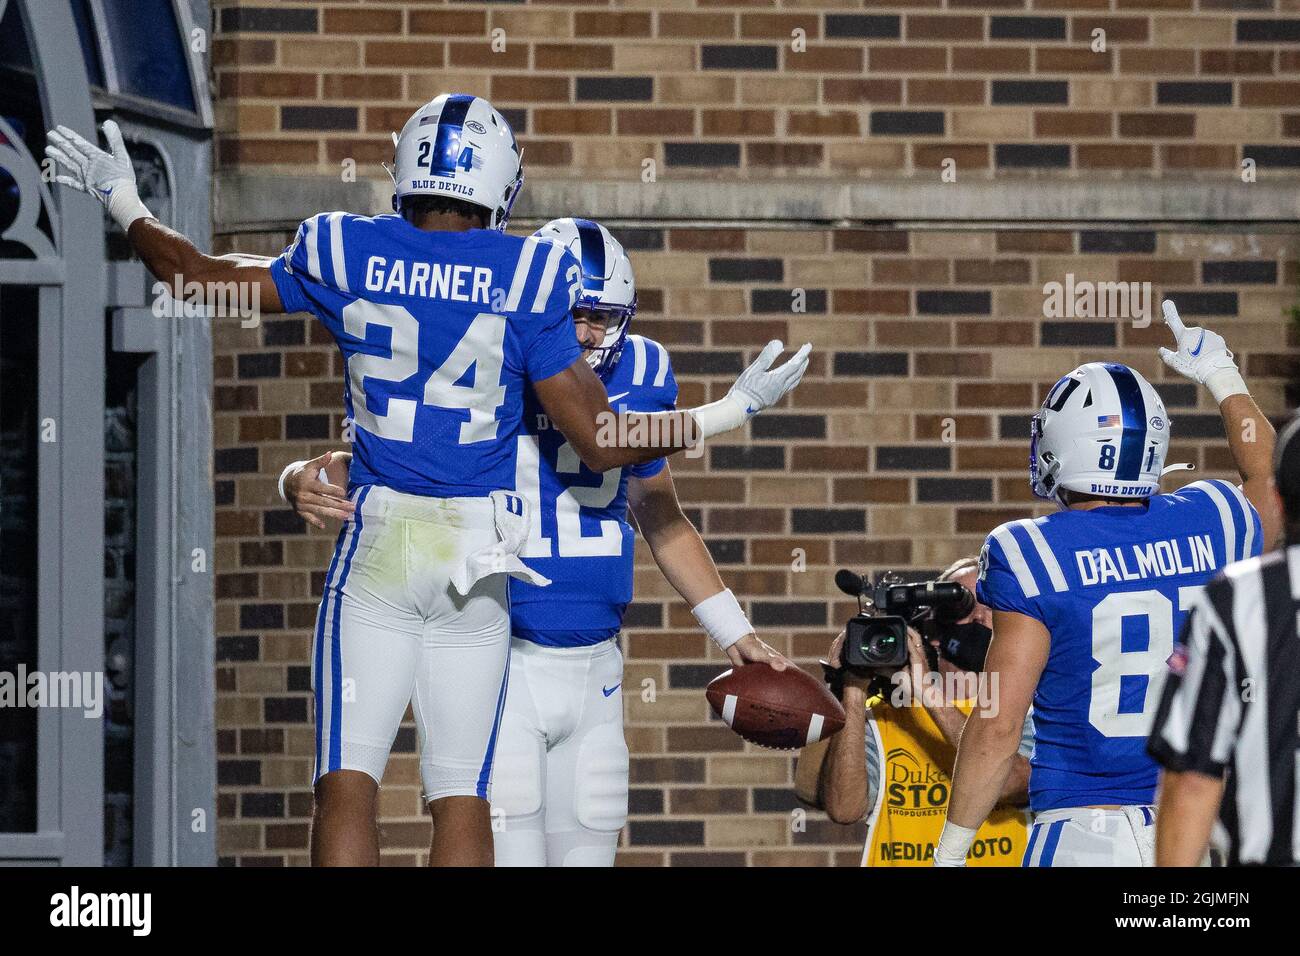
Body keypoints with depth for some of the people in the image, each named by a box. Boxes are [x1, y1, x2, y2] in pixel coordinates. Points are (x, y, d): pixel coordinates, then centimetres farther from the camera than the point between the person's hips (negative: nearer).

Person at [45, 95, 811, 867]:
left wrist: (125, 204, 29)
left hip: (378, 543, 0)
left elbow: (202, 279, 13)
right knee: (463, 795, 5)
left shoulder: (344, 257, -2)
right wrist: (732, 412, 8)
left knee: (348, 784, -1)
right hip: (478, 551, 0)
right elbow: (603, 441, -4)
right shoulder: (526, 281, -5)